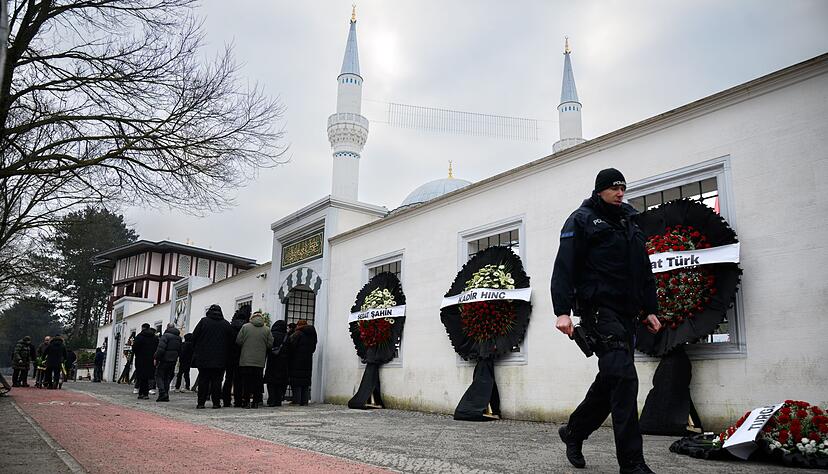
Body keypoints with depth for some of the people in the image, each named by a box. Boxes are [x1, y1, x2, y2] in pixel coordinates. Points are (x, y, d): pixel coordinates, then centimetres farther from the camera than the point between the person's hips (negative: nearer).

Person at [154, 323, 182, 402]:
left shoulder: (166, 335, -11)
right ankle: (166, 396, 11)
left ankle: (162, 393, -12)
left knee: (159, 376, 2)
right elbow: (180, 350, 17)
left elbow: (161, 349, -18)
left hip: (164, 360, -7)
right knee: (168, 378, 13)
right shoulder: (179, 337, 14)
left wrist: (156, 358, -12)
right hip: (173, 361, 7)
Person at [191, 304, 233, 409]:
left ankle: (201, 402, 5)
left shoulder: (204, 321, -1)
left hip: (203, 358, -1)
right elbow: (231, 341, 4)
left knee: (203, 380, 5)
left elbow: (194, 337, 0)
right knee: (217, 380, 4)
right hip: (220, 359, 1)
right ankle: (216, 402, 3)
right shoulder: (226, 324, 4)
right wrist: (226, 354, 15)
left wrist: (196, 351, 12)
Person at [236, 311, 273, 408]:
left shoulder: (245, 327, -2)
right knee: (257, 381, 7)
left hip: (245, 360, 0)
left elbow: (238, 341, -2)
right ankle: (255, 401, 6)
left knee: (246, 380, 6)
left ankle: (246, 401, 7)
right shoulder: (267, 330, 0)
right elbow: (270, 344, 1)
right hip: (260, 361, 1)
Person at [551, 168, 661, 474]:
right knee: (623, 377, -16)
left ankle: (574, 432, 29)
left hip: (626, 312, 8)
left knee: (611, 380, 11)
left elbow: (645, 272, 26)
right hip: (599, 308, -8)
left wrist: (649, 310, 18)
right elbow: (564, 267, -9)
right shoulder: (582, 220, 0)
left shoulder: (630, 224, 22)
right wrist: (563, 311, -18)